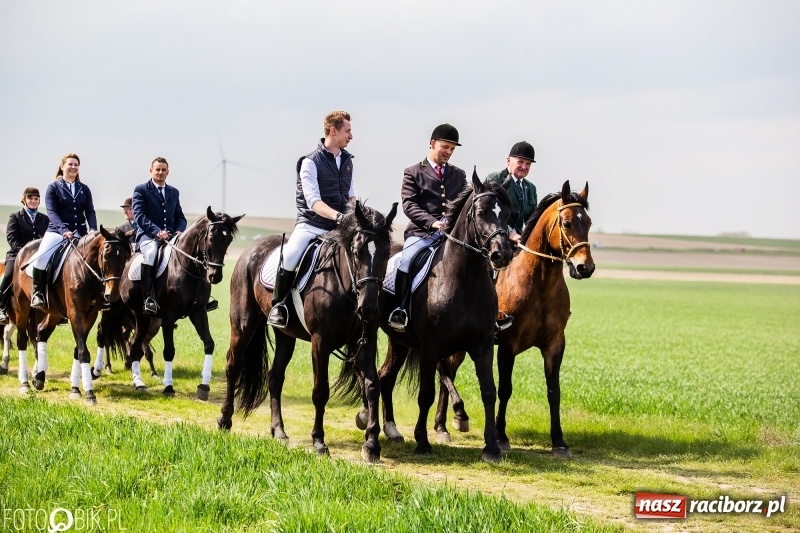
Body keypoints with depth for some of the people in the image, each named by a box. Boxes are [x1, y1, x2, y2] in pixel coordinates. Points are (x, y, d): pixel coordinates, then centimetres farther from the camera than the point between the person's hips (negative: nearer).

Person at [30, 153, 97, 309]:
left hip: (80, 232, 4)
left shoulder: (84, 189, 14)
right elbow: (52, 212, -7)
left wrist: (93, 230, -13)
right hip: (57, 231, -4)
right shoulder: (53, 188, 3)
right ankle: (37, 292, -9)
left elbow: (90, 212, 7)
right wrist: (64, 230, -23)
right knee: (41, 257, -26)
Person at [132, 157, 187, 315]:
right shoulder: (141, 190, 5)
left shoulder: (174, 192, 22)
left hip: (171, 236, 5)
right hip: (148, 235, -5)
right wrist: (157, 232, -20)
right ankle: (148, 298, -40)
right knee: (151, 252, -38)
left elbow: (180, 217, 21)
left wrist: (179, 231, -2)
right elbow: (139, 216, -7)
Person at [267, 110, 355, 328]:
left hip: (340, 227, 6)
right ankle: (278, 305, -10)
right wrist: (337, 215, -34)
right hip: (311, 225, -6)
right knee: (290, 257, -30)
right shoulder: (311, 162, -9)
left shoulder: (347, 160, 11)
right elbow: (313, 202, -19)